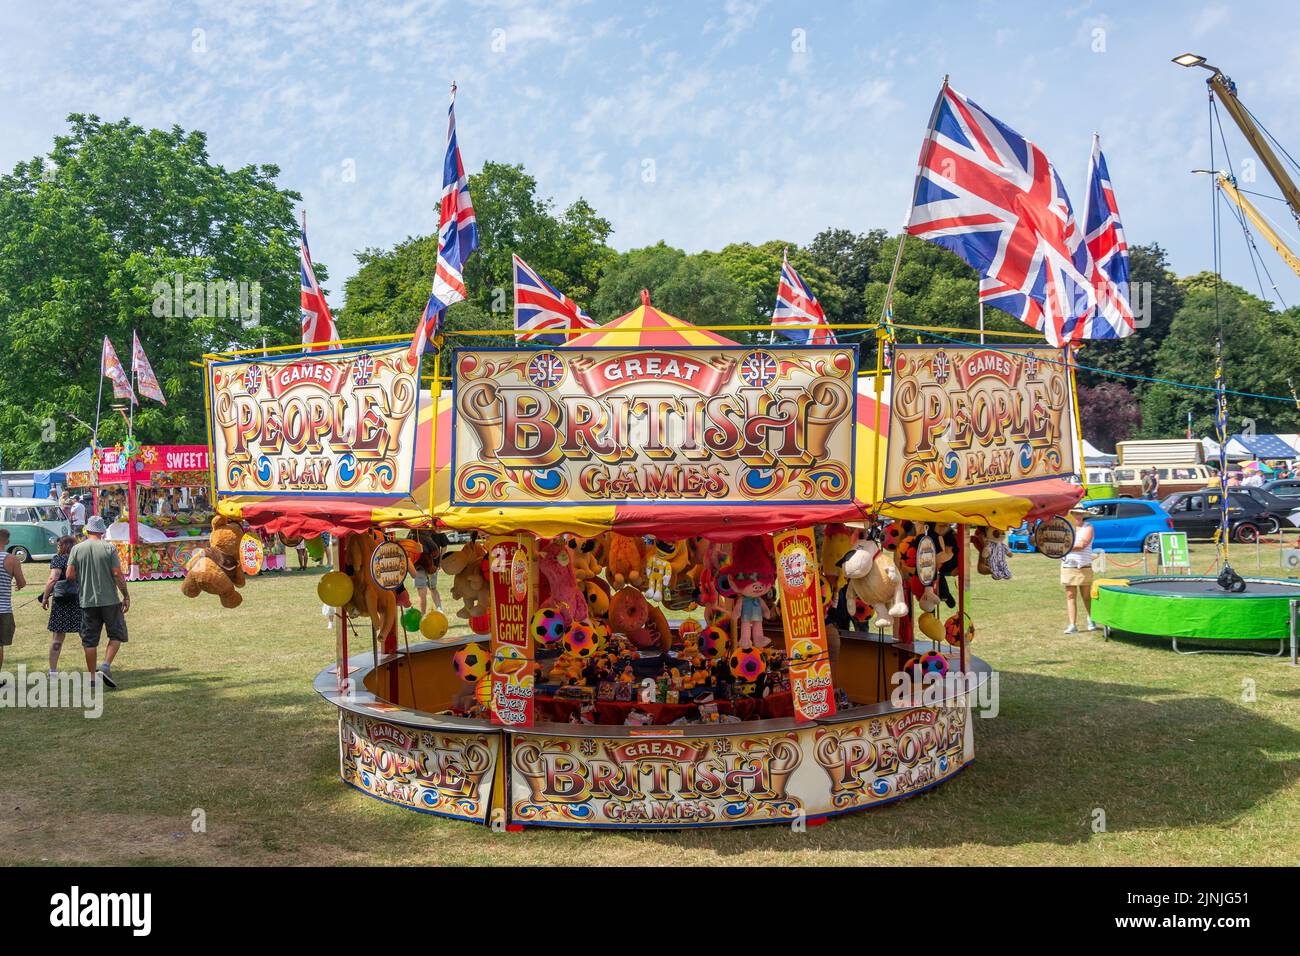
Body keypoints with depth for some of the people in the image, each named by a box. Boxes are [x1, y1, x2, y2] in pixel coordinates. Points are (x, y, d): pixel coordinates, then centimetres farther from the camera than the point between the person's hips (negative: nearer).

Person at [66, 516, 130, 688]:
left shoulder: (77, 549, 1)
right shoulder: (109, 548, -6)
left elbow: (70, 575, -2)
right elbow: (118, 574, -9)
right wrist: (126, 596, -2)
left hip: (87, 601, 3)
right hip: (110, 600, -3)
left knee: (89, 640, 10)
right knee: (117, 634, 11)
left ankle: (92, 677, 13)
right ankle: (106, 666, -6)